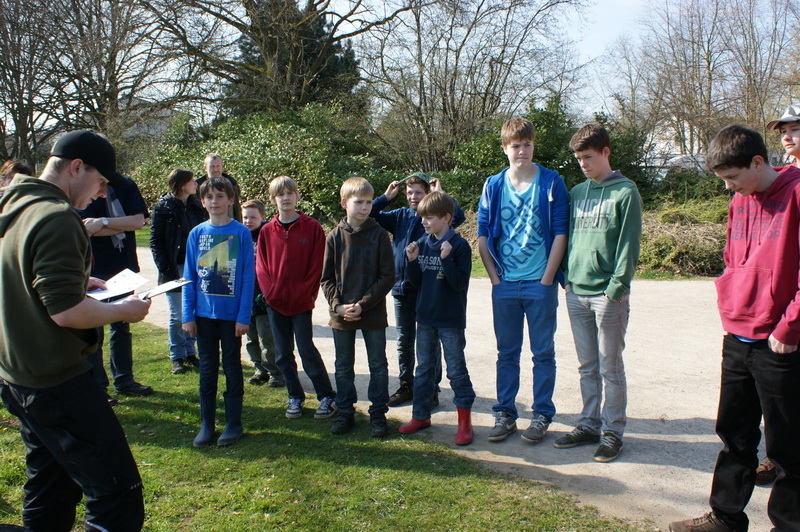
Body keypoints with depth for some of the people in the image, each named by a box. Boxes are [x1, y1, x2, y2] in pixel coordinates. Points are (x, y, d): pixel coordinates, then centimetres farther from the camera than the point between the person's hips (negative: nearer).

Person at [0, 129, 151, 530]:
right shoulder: (56, 219, -20)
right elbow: (66, 311, -25)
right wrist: (123, 311, -11)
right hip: (56, 382, -10)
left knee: (49, 494, 22)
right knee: (117, 492, -5)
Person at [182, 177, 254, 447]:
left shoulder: (241, 233, -6)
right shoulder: (196, 234, 2)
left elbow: (248, 277, -7)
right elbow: (189, 278, 5)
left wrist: (244, 316, -11)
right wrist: (188, 315, 0)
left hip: (231, 313, -3)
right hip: (204, 313, 3)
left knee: (232, 367, 9)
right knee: (207, 368, 11)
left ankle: (233, 423, 20)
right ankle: (206, 424, 22)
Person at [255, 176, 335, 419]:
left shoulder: (312, 227, -4)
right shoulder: (267, 231, 4)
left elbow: (317, 265, -6)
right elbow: (261, 266, 5)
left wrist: (305, 293, -12)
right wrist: (270, 291, -8)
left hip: (301, 301, -4)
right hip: (275, 302, 4)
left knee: (307, 350, -4)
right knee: (283, 354, 10)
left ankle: (327, 397, 11)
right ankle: (295, 397, 24)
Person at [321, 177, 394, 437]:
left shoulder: (379, 235, -6)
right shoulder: (335, 236, 0)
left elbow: (387, 277, -8)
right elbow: (326, 278, 2)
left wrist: (363, 304, -15)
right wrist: (338, 305, -12)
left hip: (373, 314, -2)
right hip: (341, 315, 2)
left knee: (378, 365, 9)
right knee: (343, 366, 13)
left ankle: (378, 413, 22)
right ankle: (345, 412, 27)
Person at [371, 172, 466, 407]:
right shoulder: (400, 216, 9)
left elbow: (458, 216, -24)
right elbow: (370, 214, 12)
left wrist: (440, 193, -14)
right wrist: (387, 196, 4)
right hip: (400, 289, 5)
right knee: (404, 341, 14)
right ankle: (406, 385, 27)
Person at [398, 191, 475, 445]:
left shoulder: (459, 245, -11)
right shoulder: (422, 244, 4)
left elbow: (459, 283, -17)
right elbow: (416, 281, 6)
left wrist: (446, 259, -27)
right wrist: (412, 261, -10)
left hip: (451, 320, -5)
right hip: (425, 317, 6)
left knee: (456, 370, 2)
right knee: (424, 368, 14)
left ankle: (464, 421, 13)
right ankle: (421, 415, 26)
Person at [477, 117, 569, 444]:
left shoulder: (551, 183, -1)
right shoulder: (493, 186, 6)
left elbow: (560, 233, -4)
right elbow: (483, 236, 7)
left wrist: (547, 279, -9)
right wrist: (495, 278, 0)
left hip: (540, 285, -2)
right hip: (504, 285, 2)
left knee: (543, 353, 6)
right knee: (507, 352, 10)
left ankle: (542, 416, 18)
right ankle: (505, 414, 21)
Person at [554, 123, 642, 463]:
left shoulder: (625, 192, -4)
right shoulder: (577, 192, 13)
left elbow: (628, 244, -8)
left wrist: (617, 287, -14)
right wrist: (567, 277, 7)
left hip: (608, 295, -5)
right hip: (576, 292, 5)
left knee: (610, 368, 3)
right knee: (587, 367, 13)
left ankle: (613, 432, 14)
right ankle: (589, 425, 23)